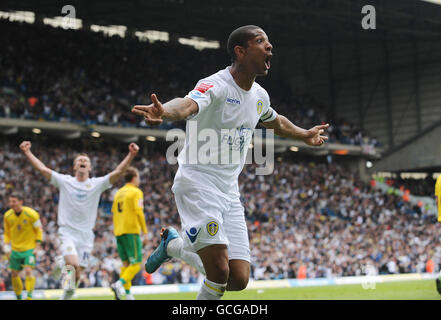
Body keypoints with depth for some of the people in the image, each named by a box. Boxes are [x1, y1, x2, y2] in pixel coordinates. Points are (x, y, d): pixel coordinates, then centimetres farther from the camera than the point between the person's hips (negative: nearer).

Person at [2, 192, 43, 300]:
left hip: (29, 248, -4)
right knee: (14, 274, 7)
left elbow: (39, 230, -2)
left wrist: (38, 245, -8)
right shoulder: (7, 216, -2)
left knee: (28, 270, -20)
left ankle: (29, 296, -15)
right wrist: (6, 245, 2)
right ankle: (18, 297, 25)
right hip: (15, 249, 4)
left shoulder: (31, 214, -13)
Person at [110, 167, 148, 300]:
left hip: (118, 232, 7)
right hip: (131, 231, -7)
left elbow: (114, 213, 17)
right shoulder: (136, 192, -4)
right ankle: (119, 284, -26)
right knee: (136, 263, -7)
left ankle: (128, 293, 6)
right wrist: (145, 233, -10)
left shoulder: (118, 193, 17)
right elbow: (139, 212, -12)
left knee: (126, 263, 10)